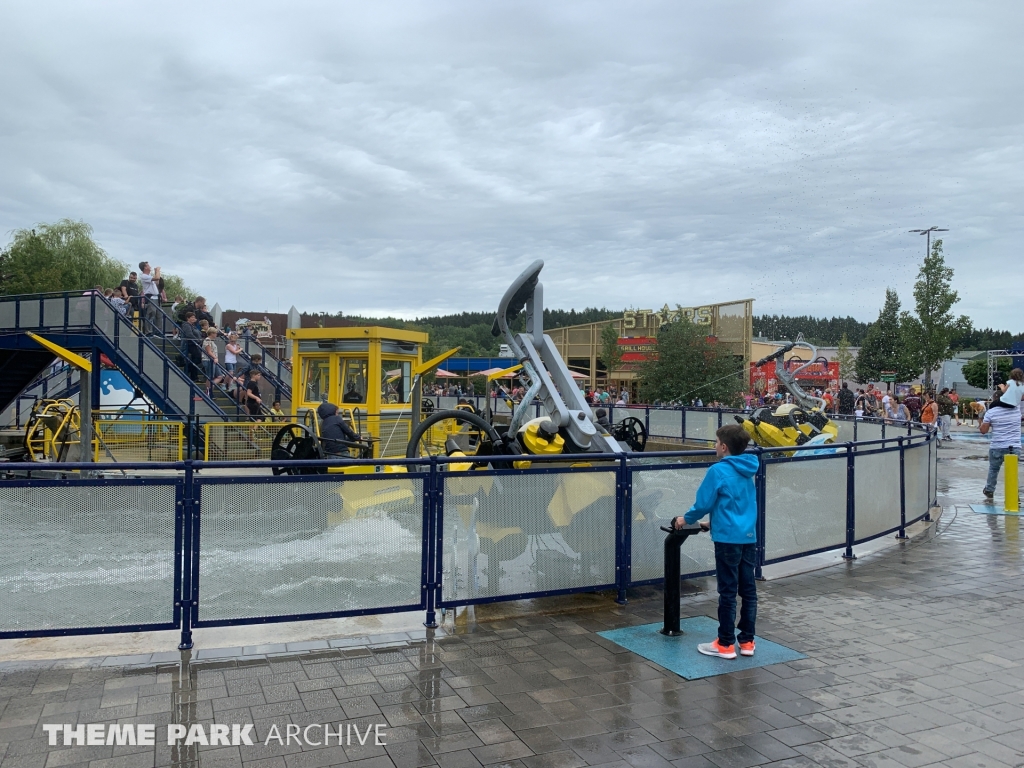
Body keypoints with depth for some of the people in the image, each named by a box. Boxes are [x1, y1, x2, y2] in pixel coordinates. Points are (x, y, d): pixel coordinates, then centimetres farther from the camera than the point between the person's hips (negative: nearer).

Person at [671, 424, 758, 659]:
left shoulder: (718, 471, -12)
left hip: (728, 538, -7)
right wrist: (713, 521, 27)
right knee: (748, 589, 10)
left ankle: (726, 644, 8)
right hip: (749, 536, 7)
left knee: (728, 592, 0)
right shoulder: (747, 471, 11)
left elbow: (703, 503, -9)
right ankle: (747, 641, 18)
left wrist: (686, 519, 8)